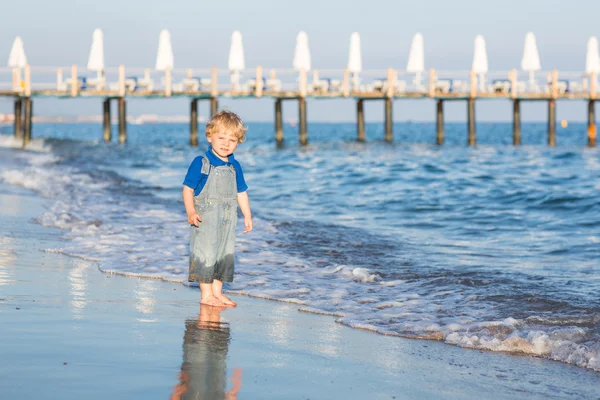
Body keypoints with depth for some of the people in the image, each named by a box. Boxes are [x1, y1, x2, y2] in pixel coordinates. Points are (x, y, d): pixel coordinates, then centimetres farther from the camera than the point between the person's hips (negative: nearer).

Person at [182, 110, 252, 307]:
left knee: (225, 254, 10)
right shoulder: (201, 163, -10)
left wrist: (247, 216, 13)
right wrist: (191, 212, -22)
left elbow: (241, 193, 16)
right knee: (206, 252, -5)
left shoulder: (234, 166, 8)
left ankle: (217, 292, 21)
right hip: (205, 218, -6)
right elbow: (188, 189, -11)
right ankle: (206, 295, 2)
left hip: (227, 220, 6)